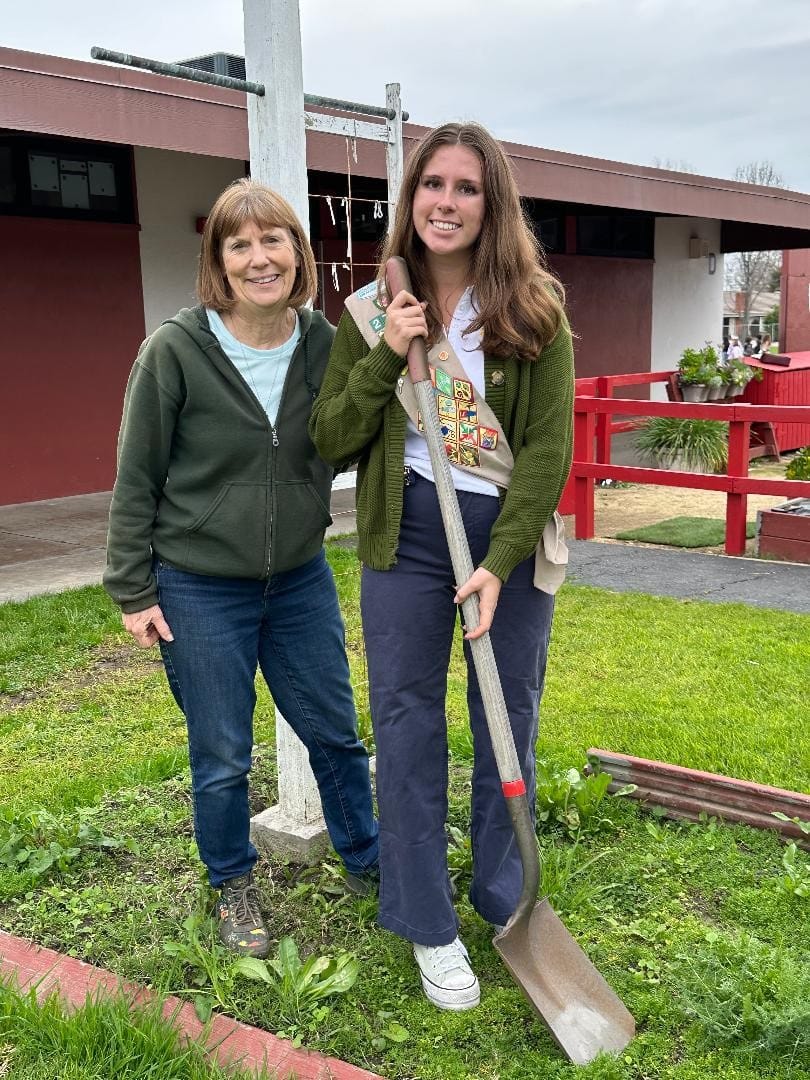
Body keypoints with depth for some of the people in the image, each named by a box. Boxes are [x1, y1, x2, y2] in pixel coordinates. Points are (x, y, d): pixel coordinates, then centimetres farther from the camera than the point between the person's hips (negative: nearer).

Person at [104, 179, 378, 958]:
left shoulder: (326, 344, -4)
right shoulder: (174, 351, -15)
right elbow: (136, 480, -8)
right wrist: (132, 591, -6)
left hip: (300, 579, 4)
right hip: (200, 590, -3)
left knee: (335, 733, 16)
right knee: (221, 759, 10)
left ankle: (364, 860, 39)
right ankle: (233, 887, 35)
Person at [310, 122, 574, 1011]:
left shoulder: (535, 311, -3)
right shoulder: (372, 311, 3)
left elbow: (548, 447, -9)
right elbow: (329, 440, 1)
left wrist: (498, 566, -17)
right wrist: (386, 357, -14)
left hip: (512, 535, 0)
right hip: (406, 536, 1)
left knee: (509, 720, 11)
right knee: (407, 725, 3)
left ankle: (505, 905, 32)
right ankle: (429, 926, 20)